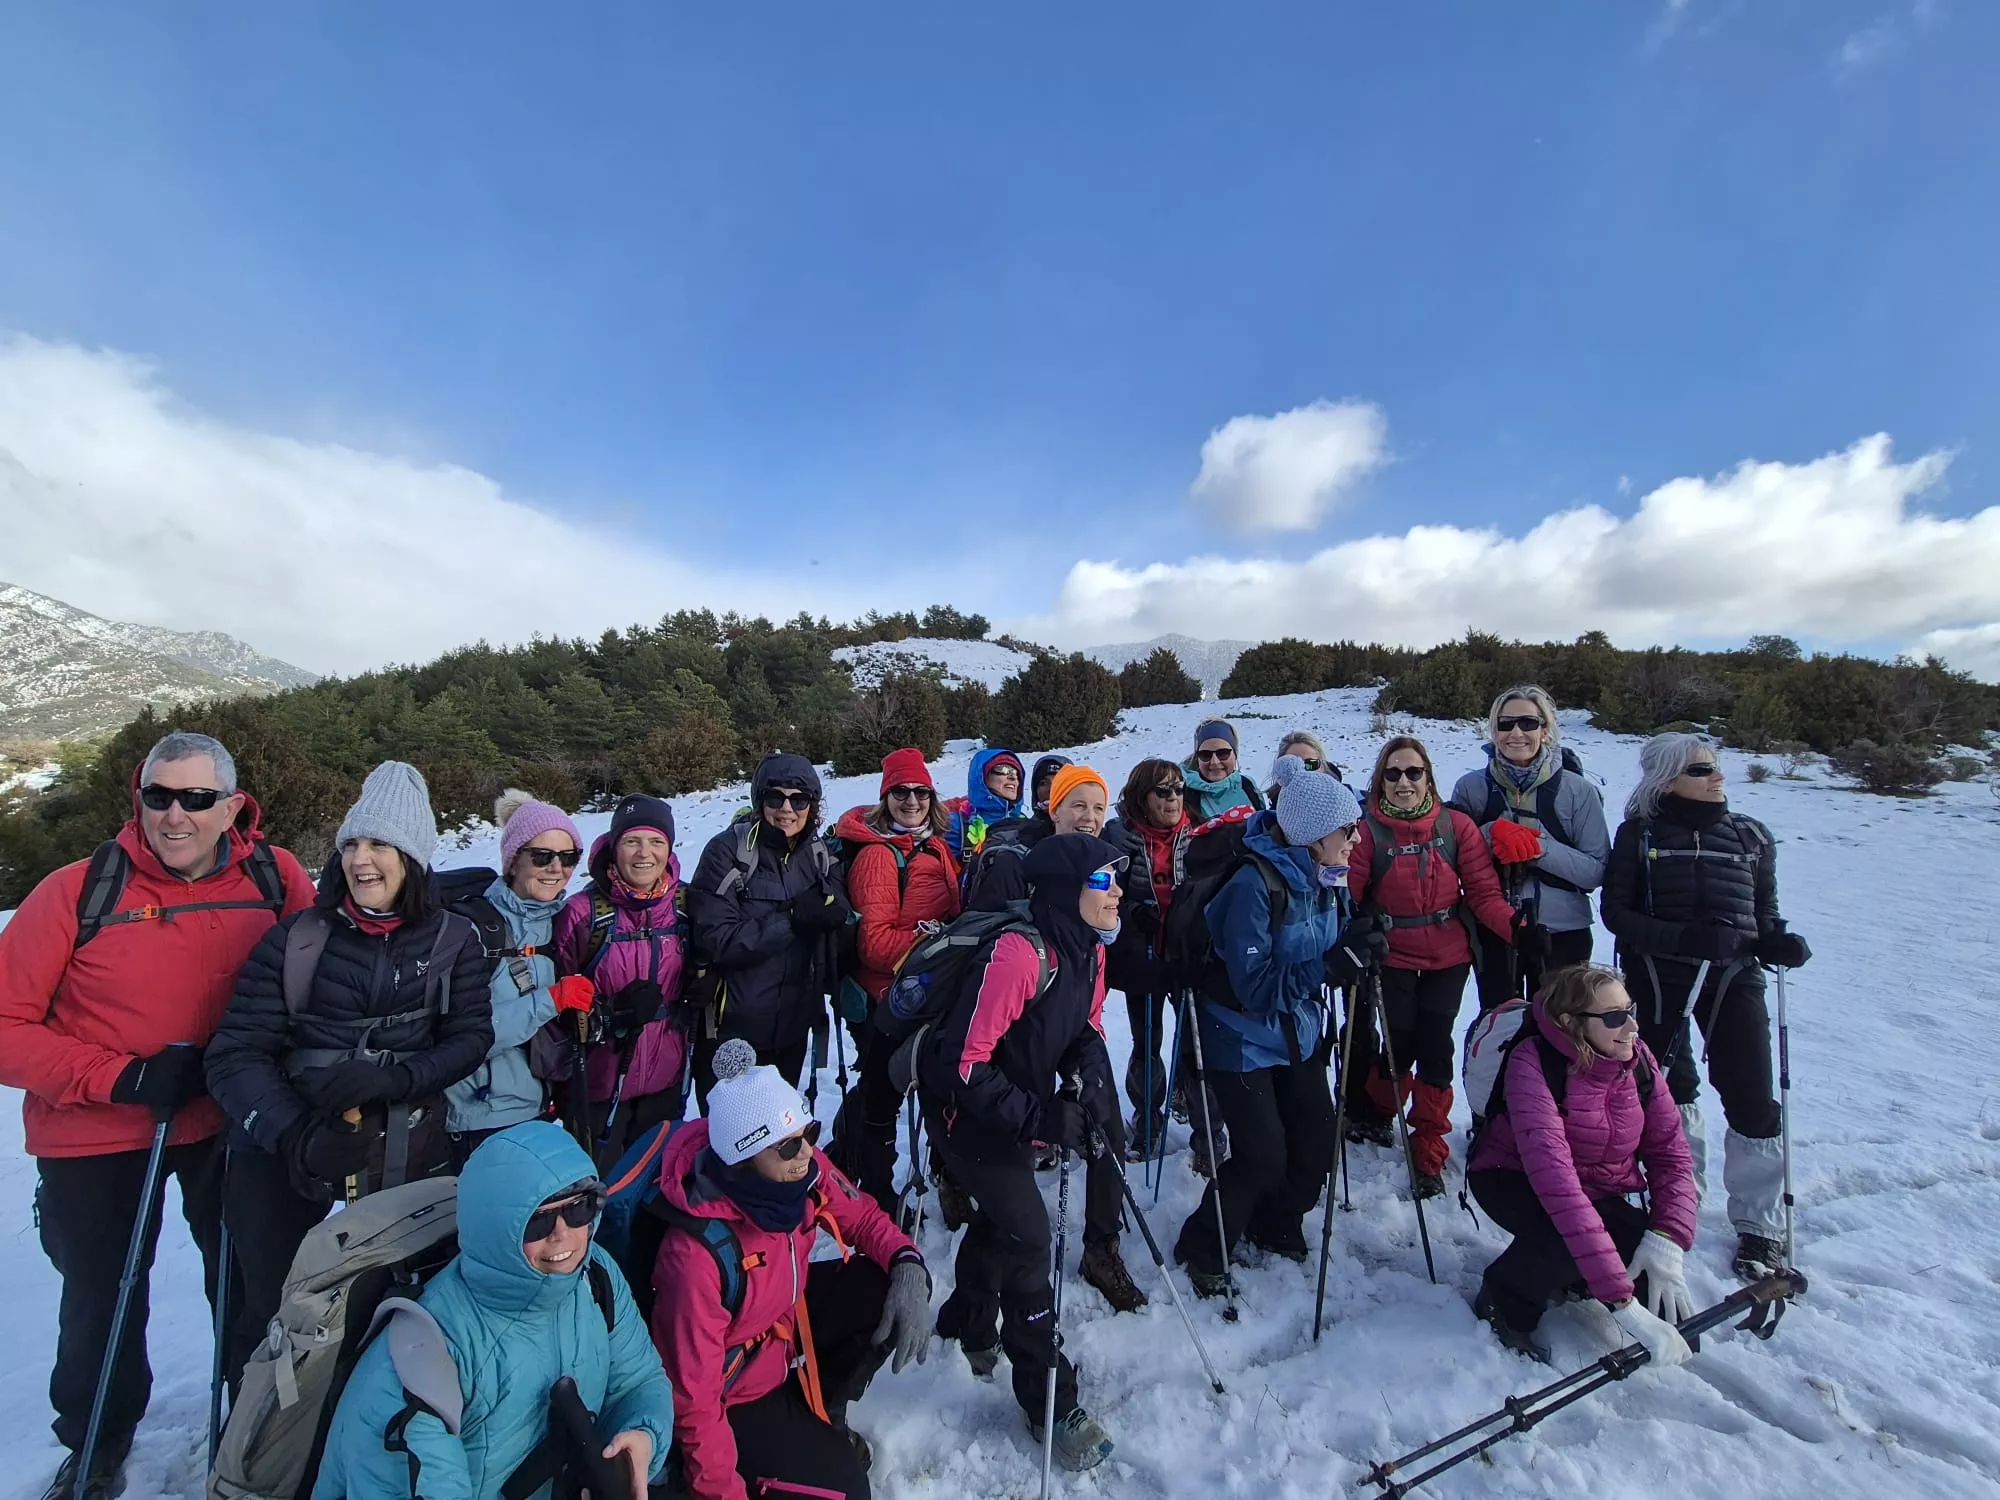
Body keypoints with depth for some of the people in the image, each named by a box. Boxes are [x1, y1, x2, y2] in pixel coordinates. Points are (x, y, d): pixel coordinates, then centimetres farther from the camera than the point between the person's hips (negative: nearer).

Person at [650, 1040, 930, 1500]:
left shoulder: (804, 1170, -22)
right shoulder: (698, 1254, -37)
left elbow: (862, 1216, -4)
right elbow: (694, 1397, -25)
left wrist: (909, 1265, -22)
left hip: (787, 1320, 6)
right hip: (734, 1393, -6)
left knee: (895, 1284, -10)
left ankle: (821, 1412, 13)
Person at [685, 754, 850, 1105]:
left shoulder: (818, 853, 2)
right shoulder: (727, 851, -14)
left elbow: (839, 924, 4)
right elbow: (716, 940, -20)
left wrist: (831, 912, -16)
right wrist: (792, 920, -25)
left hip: (792, 1028, 5)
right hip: (731, 1030, -5)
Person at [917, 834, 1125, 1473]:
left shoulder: (1087, 947, -9)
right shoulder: (1019, 950, -35)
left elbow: (1087, 1030, 3)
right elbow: (966, 1063, -31)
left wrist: (1094, 1084, -16)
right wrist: (1039, 1118, -32)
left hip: (1017, 1102, 8)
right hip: (965, 1106, -8)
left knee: (1001, 1216, 24)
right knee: (1026, 1233, -6)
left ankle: (969, 1323, 53)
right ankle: (1050, 1401, 17)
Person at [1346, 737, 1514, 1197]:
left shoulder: (1456, 826, -6)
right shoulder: (1367, 830, -11)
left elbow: (1483, 891, -6)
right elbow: (1346, 897, -14)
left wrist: (1515, 926, -22)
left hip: (1448, 956, 2)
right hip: (1393, 956, -1)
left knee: (1435, 1048, 4)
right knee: (1401, 1044, 1)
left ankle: (1428, 1154, 24)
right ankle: (1373, 1112, 35)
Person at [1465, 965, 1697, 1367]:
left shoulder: (1637, 1058, -13)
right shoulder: (1532, 1062, -32)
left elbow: (1670, 1152, -8)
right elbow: (1552, 1175, -39)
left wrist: (1667, 1240, -25)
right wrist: (1622, 1301, -41)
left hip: (1601, 1195, 6)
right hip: (1515, 1183, -5)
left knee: (1661, 1299, -13)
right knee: (1569, 1237, -35)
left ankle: (1569, 1274, 21)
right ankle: (1505, 1299, -3)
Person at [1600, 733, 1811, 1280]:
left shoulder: (1751, 837, 8)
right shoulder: (1640, 834, -1)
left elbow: (1764, 910, 14)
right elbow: (1615, 911, -5)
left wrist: (1777, 942, -7)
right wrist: (1680, 937, -19)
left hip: (1733, 976, 2)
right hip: (1657, 975, -1)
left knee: (1750, 1097, -4)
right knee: (1669, 1089, 9)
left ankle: (1760, 1225, 14)